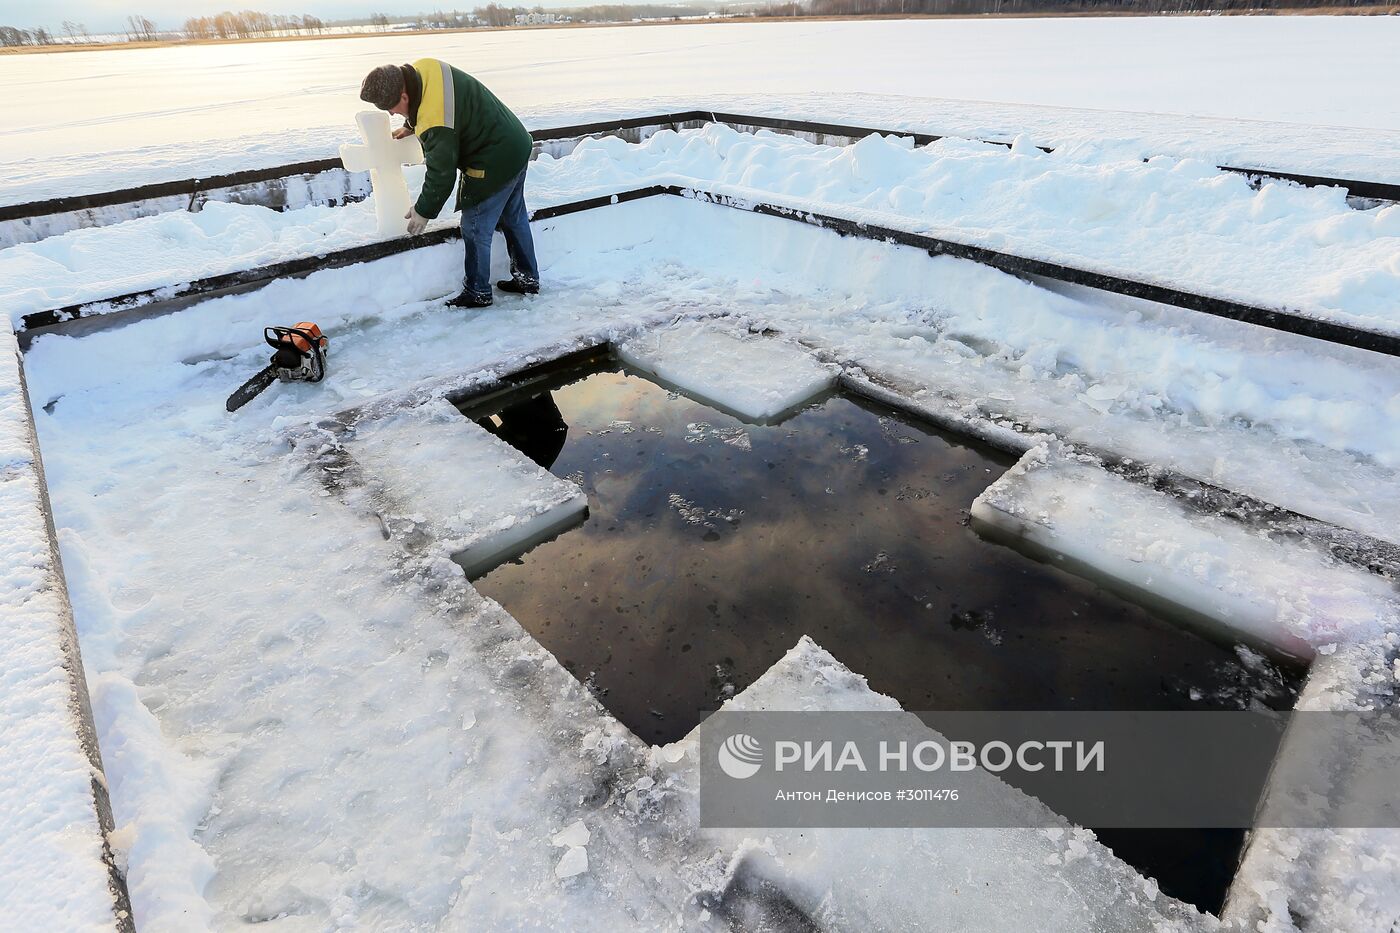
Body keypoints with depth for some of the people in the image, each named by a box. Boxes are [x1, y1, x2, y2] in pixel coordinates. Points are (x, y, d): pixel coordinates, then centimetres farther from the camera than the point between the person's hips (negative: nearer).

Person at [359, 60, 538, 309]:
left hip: (495, 166, -10)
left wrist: (424, 211, -7)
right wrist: (410, 126, 24)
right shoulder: (422, 68, -3)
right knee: (514, 217, 19)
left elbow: (441, 174, -20)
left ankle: (477, 292, 13)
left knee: (475, 228, 1)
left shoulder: (436, 125, -29)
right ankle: (528, 278, 30)